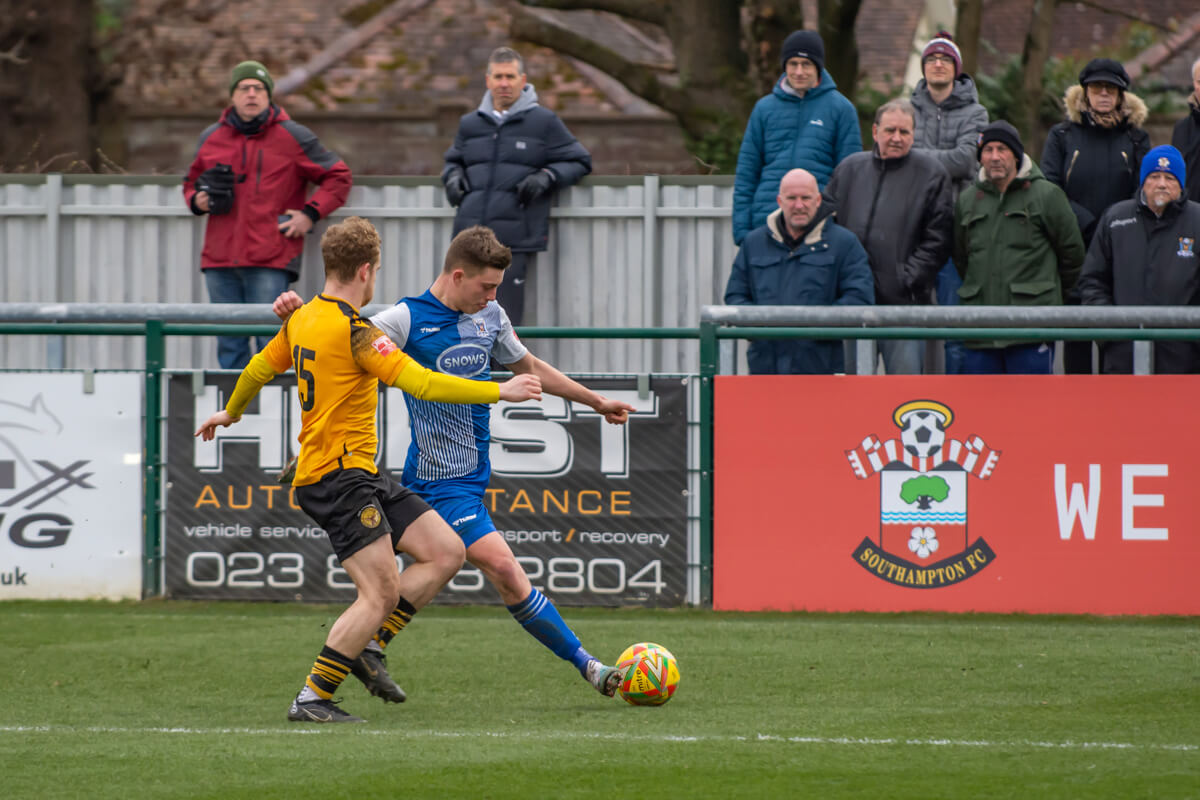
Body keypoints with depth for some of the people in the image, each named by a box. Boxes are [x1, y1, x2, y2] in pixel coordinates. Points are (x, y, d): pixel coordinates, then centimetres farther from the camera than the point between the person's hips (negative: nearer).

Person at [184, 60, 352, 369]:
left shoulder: (292, 138, 5)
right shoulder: (211, 138, 15)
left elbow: (338, 176, 10)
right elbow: (192, 181, 30)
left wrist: (310, 214, -1)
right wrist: (197, 201, 6)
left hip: (270, 262, -4)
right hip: (220, 260, 4)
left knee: (270, 341, -9)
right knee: (229, 344, 4)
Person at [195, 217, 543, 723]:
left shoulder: (302, 319, 11)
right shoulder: (354, 331, -16)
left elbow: (261, 367, 28)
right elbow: (419, 383, -24)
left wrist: (230, 412, 47)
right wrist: (498, 392, -20)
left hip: (360, 474, 10)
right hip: (338, 475, -10)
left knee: (446, 552, 5)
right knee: (381, 595, -13)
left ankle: (366, 647, 8)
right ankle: (311, 700, -8)